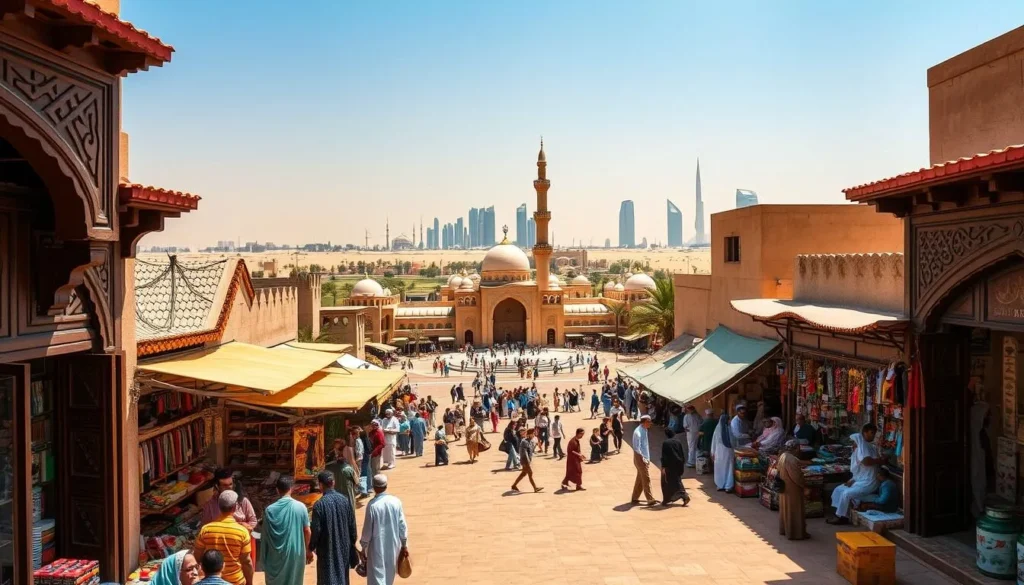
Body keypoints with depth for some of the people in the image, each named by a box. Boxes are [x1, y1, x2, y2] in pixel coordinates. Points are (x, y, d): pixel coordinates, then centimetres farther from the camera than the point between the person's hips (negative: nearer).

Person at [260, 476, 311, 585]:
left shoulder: (269, 510, -8)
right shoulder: (300, 507, -10)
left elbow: (264, 535, -3)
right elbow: (307, 531, -4)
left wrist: (264, 558, 9)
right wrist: (307, 549, 11)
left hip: (276, 554, 1)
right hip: (295, 553, 0)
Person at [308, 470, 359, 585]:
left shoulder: (319, 505, -19)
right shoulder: (345, 500, -5)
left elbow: (315, 530, -15)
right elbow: (352, 526, 2)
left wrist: (310, 549, -1)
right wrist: (352, 544, 14)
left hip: (327, 549, -4)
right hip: (344, 547, 4)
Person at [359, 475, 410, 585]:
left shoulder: (372, 505, -18)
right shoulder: (396, 502, -7)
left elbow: (367, 529, -12)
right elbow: (402, 525, -1)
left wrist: (363, 548, 0)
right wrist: (405, 545, 10)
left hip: (377, 546, -4)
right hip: (393, 545, 4)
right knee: (389, 575, 22)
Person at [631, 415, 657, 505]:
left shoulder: (644, 430, 9)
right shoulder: (638, 432, -19)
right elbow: (637, 448, -22)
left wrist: (647, 459, 14)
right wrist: (643, 458, -20)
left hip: (645, 458, 9)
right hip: (640, 458, -9)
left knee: (640, 479, 15)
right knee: (646, 479, -5)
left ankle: (635, 498, 23)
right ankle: (650, 499, -1)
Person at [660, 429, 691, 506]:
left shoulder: (665, 443, -15)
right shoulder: (678, 441, 0)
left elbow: (664, 456, -16)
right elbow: (683, 454, 4)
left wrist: (663, 467, -13)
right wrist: (682, 464, 12)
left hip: (669, 465, -5)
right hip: (678, 464, 5)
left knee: (666, 482, 9)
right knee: (677, 481, 18)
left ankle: (666, 500, 15)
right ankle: (685, 496, 7)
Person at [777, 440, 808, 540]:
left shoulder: (783, 456, 2)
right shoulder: (792, 460, -28)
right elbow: (797, 476, -25)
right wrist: (804, 484, -8)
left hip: (785, 487, 9)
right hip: (792, 489, -9)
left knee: (786, 508, 20)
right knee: (794, 510, 2)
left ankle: (784, 529, 31)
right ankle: (795, 533, 12)